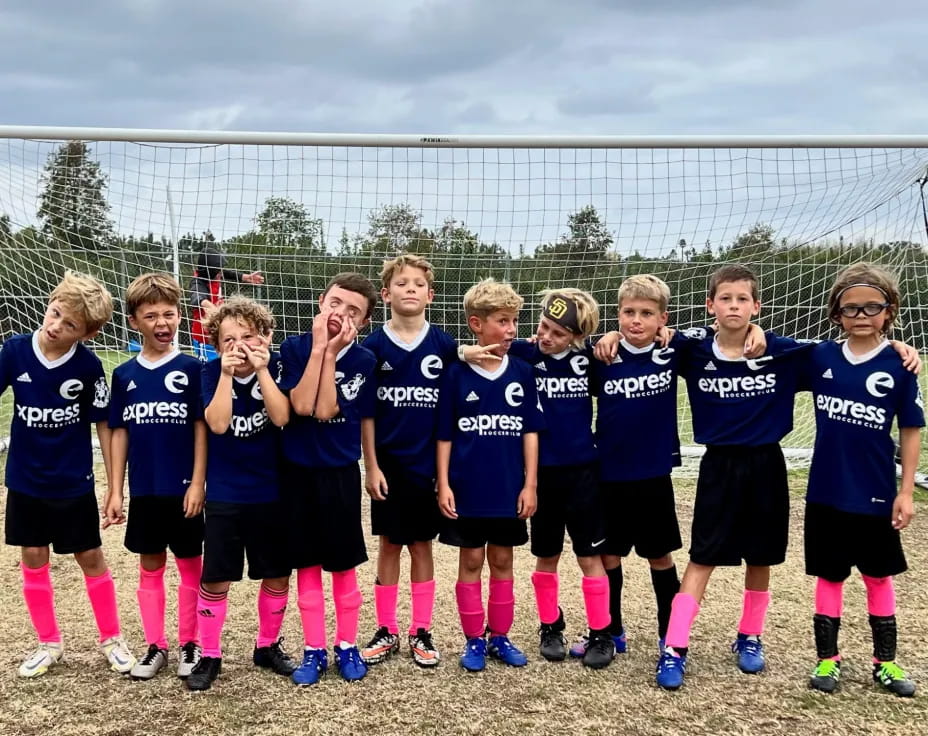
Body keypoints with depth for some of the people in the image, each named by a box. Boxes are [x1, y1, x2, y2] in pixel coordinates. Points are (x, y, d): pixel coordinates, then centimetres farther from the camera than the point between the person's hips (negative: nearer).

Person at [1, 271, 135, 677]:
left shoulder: (89, 365, -15)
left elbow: (103, 424, -6)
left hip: (74, 483, -2)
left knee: (90, 557, 8)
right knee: (33, 558, 11)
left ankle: (111, 638, 24)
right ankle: (48, 643, 27)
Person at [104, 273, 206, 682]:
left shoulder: (190, 369, -6)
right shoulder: (124, 375, 3)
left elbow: (202, 428, -6)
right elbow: (120, 432, 6)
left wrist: (198, 483, -11)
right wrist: (115, 491, 4)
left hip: (182, 488, -3)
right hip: (143, 490, 3)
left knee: (189, 565, 8)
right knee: (150, 567, 12)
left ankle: (190, 643, 20)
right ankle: (155, 645, 23)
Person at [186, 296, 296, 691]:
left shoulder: (276, 366, -7)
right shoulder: (213, 372, -7)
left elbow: (282, 416, -21)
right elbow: (217, 423, -21)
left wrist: (261, 370, -25)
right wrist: (227, 372, -26)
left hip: (271, 493, 1)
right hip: (224, 495, -1)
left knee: (277, 574, 11)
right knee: (215, 579, 2)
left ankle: (268, 646, 30)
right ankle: (210, 656, 18)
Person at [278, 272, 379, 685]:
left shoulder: (363, 361, -6)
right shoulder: (294, 348, -4)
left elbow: (325, 411, -17)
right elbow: (301, 406, -18)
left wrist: (331, 353, -17)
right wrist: (318, 347, -18)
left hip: (340, 475, -1)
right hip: (298, 472, 1)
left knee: (343, 565, 8)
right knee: (307, 565, 9)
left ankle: (347, 646, 23)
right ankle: (314, 650, 19)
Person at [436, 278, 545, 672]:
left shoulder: (522, 373, 0)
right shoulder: (456, 374, -6)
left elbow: (530, 432, 3)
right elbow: (444, 435, -2)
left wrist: (530, 484, -1)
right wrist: (443, 484, -7)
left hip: (509, 487, 2)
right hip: (467, 487, -2)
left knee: (502, 561, 12)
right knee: (471, 561, 7)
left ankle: (500, 636, 24)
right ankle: (474, 640, 18)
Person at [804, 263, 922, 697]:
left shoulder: (898, 366, -8)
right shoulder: (820, 357, -3)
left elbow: (911, 430, -4)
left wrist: (906, 491, -5)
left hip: (875, 495, -1)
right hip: (826, 493, 1)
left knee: (878, 577, 14)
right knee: (829, 577, 11)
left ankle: (884, 662, 27)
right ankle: (827, 660, 23)